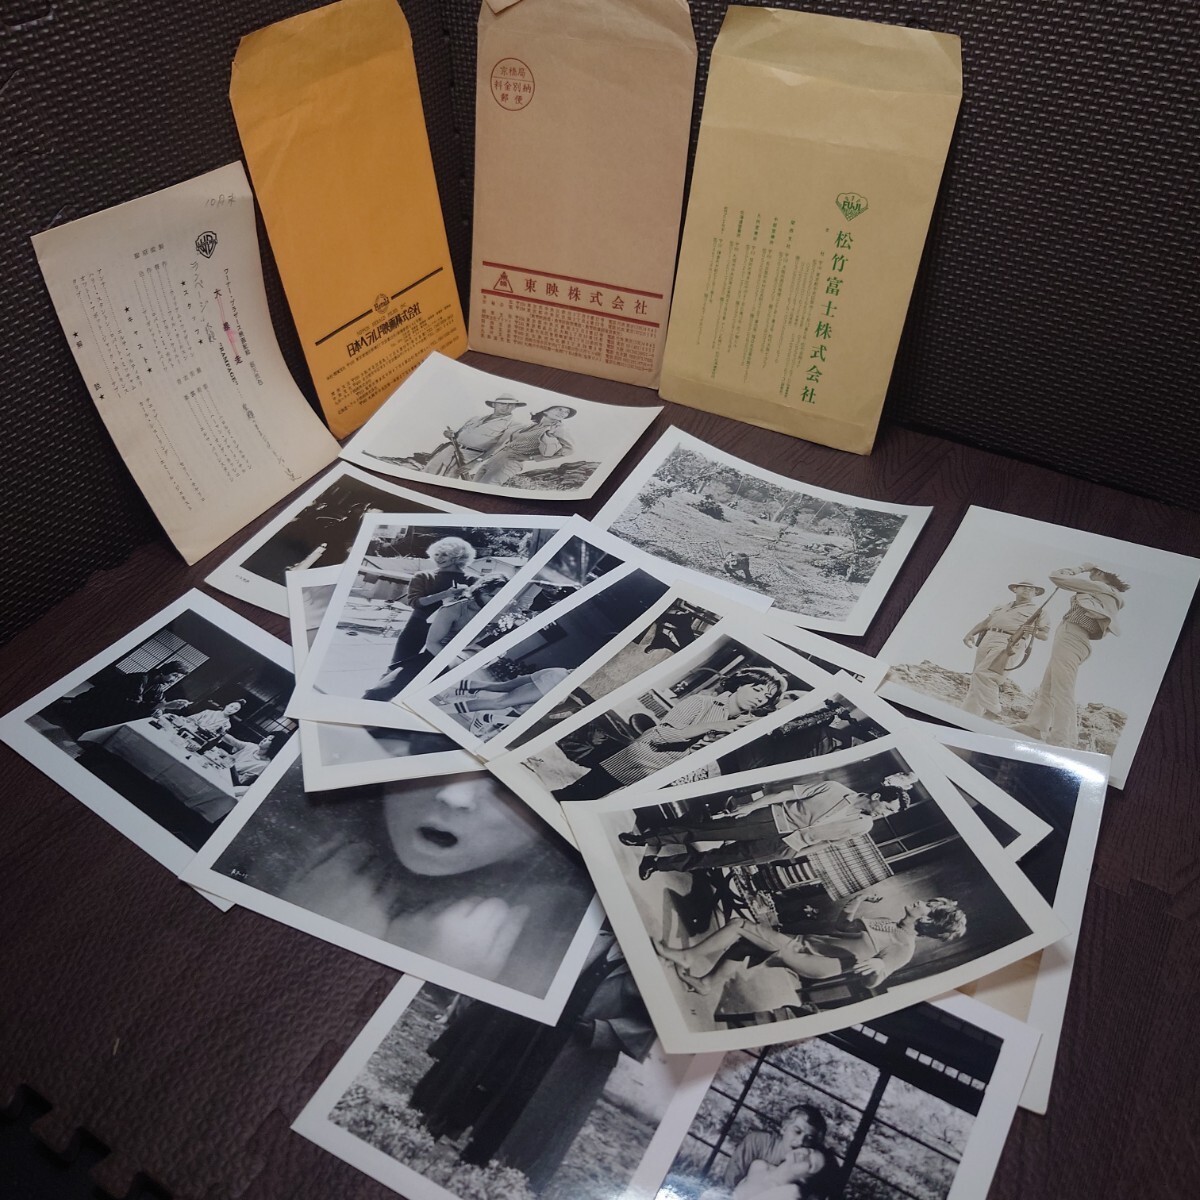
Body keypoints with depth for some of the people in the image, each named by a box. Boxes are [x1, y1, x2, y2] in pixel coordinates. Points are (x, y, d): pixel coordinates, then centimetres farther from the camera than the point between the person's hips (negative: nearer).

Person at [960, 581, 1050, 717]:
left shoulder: (1038, 611, 18)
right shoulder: (1000, 607, 31)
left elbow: (1045, 634, 10)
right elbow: (984, 622, 26)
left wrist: (1034, 631, -12)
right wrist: (970, 633, 8)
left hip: (1009, 644, -6)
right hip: (987, 640, 6)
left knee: (983, 674, -24)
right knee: (978, 678, -3)